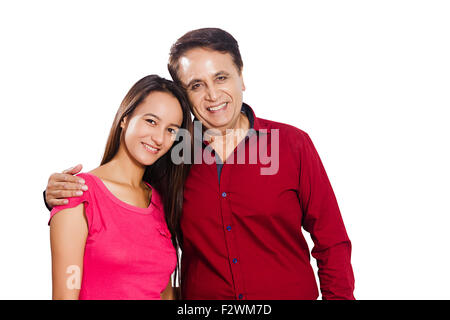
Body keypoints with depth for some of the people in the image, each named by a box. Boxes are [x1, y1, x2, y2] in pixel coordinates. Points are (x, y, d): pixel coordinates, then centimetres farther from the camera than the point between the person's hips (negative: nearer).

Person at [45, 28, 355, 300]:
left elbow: (332, 244, -2)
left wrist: (339, 296, -11)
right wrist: (61, 196, -9)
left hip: (292, 293, 0)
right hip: (200, 294, 1)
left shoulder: (293, 144, -7)